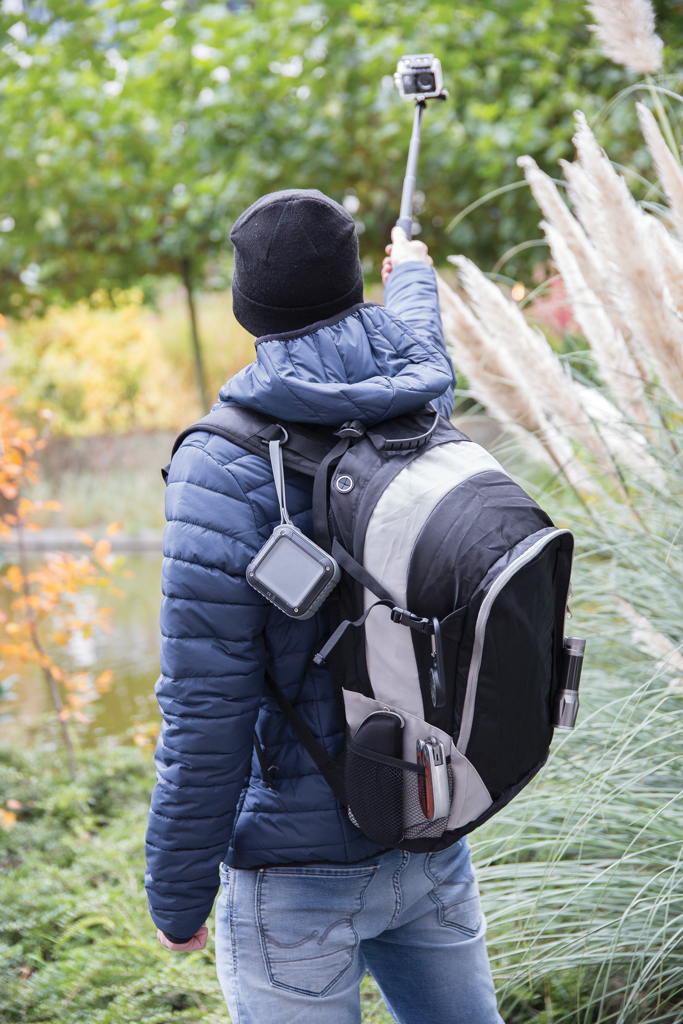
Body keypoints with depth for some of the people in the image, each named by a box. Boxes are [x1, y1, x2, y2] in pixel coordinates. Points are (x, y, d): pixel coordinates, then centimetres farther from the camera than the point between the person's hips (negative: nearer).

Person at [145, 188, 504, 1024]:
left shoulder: (226, 469, -20)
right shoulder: (420, 406, -3)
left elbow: (206, 716, -19)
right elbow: (417, 344, 26)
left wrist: (177, 896, -8)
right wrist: (412, 273, 49)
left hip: (299, 869, -6)